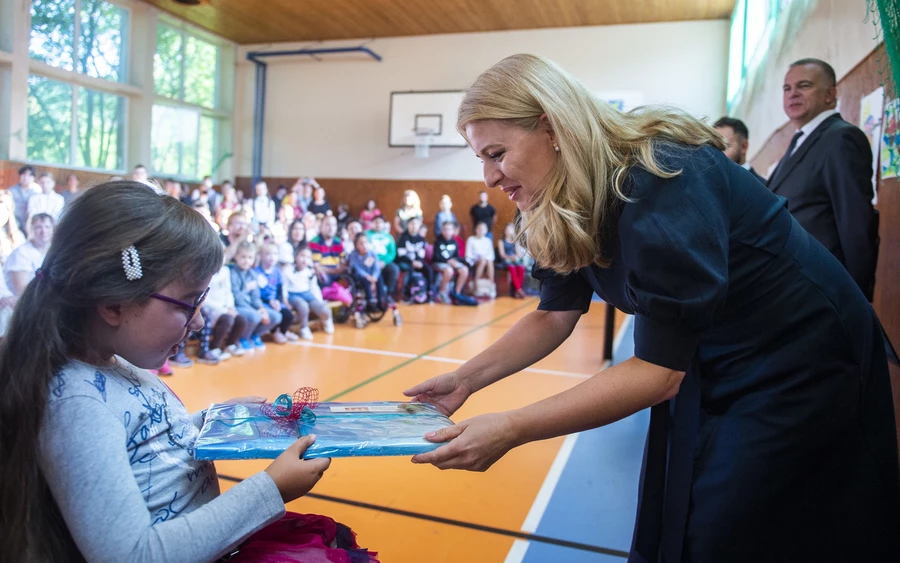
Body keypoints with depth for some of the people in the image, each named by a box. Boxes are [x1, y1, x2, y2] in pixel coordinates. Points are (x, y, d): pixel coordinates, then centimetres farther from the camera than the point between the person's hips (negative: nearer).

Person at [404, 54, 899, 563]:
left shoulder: (662, 184, -32)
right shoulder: (569, 214, -7)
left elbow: (658, 372, -31)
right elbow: (553, 317, 3)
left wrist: (509, 430, -33)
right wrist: (465, 379, -7)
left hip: (796, 363, -7)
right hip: (703, 367, 7)